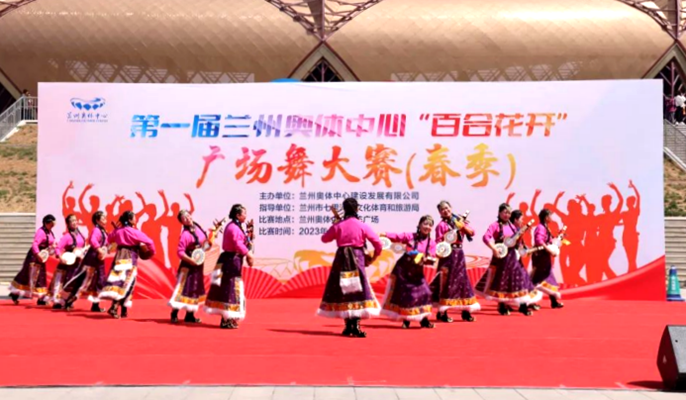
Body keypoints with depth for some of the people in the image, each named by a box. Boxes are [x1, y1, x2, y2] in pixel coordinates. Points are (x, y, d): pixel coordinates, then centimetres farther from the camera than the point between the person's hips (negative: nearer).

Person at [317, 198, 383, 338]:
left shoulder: (338, 225, 1)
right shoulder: (362, 226, -3)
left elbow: (325, 238, 15)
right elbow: (378, 243, -1)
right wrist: (373, 258, 13)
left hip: (341, 259, 2)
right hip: (357, 259, -2)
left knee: (342, 291, 11)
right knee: (357, 291, -1)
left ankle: (348, 326, 13)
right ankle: (355, 326, -10)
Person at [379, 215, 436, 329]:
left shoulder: (431, 243, -1)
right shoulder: (410, 236, -6)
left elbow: (432, 259, -3)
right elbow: (397, 237, -11)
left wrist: (427, 259, -26)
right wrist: (383, 234, -22)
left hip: (417, 271, 3)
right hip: (403, 268, -2)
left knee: (423, 293, -4)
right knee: (403, 293, 1)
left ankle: (424, 320, 10)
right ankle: (406, 320, 15)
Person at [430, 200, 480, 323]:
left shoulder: (459, 221, 11)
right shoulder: (441, 225, -5)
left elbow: (472, 233, 5)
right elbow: (439, 243, -10)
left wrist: (463, 226, -11)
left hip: (459, 254, 6)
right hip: (448, 254, -6)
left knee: (463, 280, 9)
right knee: (446, 282, -5)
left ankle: (465, 311, 18)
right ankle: (442, 313, 3)